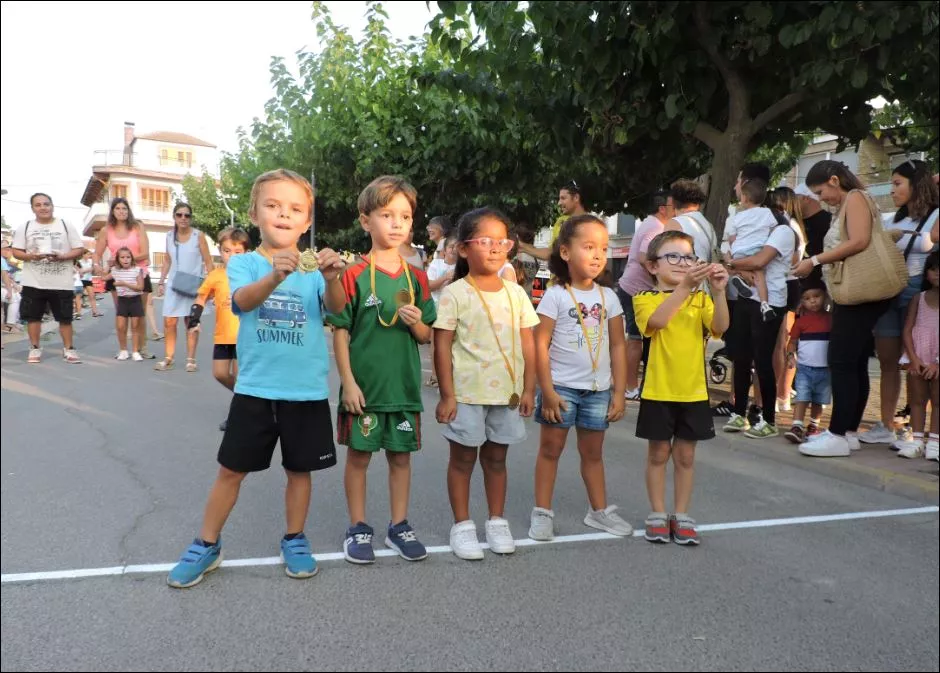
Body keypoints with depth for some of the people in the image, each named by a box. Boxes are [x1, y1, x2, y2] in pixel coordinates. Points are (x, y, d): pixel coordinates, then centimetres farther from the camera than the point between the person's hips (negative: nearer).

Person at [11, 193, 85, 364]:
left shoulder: (67, 226, 2)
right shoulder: (24, 228, 5)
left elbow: (79, 250, 0)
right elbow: (16, 252, 5)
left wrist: (62, 256, -17)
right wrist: (30, 256, -15)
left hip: (61, 283, -1)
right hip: (33, 282, 1)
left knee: (65, 317, 4)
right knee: (33, 316, 7)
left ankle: (68, 349, 15)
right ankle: (35, 348, 19)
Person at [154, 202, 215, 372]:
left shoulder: (198, 236, -5)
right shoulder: (169, 236, 6)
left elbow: (208, 262, -4)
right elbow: (167, 261, 15)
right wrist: (161, 282, 9)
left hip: (193, 285, -3)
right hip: (174, 284, 3)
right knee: (169, 322, 1)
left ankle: (190, 360, 11)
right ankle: (168, 358, 10)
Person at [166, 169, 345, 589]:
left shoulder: (313, 268, 0)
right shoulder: (244, 263, -2)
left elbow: (336, 306, -17)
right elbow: (243, 300, -22)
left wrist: (332, 279, -41)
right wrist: (275, 276, -44)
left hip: (307, 390, 1)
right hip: (254, 388, 0)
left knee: (299, 470, 13)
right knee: (231, 470, 9)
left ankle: (294, 541, 32)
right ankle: (207, 545, 26)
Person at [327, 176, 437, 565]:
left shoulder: (416, 277, 4)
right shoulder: (354, 275, -7)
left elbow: (426, 337, 8)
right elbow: (340, 332, -6)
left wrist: (416, 322, -13)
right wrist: (348, 381, -12)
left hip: (404, 385, 3)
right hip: (364, 385, -3)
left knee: (401, 455, 12)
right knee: (359, 455, 8)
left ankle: (399, 526, 27)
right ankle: (358, 528, 23)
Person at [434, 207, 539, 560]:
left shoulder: (516, 293, 5)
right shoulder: (455, 294, -8)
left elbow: (527, 343, 7)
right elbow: (442, 346, -9)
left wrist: (528, 388, 4)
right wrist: (447, 395, -12)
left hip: (507, 392, 4)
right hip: (467, 392, -4)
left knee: (496, 457, 16)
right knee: (463, 458, 8)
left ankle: (497, 521, 29)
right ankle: (462, 525, 21)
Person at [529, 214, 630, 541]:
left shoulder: (608, 296, 4)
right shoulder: (555, 296, -9)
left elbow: (618, 346, 6)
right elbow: (540, 345, -11)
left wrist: (618, 392, 3)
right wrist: (547, 390, -14)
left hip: (598, 389, 4)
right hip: (562, 387, -4)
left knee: (593, 452, 16)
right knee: (551, 448, 6)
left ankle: (599, 510, 29)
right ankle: (542, 512, 16)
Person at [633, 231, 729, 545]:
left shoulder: (700, 298, 5)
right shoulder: (645, 298, -4)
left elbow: (719, 327, -13)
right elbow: (657, 320, -26)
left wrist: (718, 291, -27)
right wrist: (684, 286, -35)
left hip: (693, 391, 3)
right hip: (658, 391, -2)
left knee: (685, 455, 11)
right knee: (659, 453, 9)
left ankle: (682, 515, 23)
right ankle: (657, 514, 21)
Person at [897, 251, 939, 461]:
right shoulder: (918, 299, 6)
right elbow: (907, 331, 0)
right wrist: (914, 359, -11)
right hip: (918, 361, 2)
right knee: (917, 400, 6)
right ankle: (916, 440, 12)